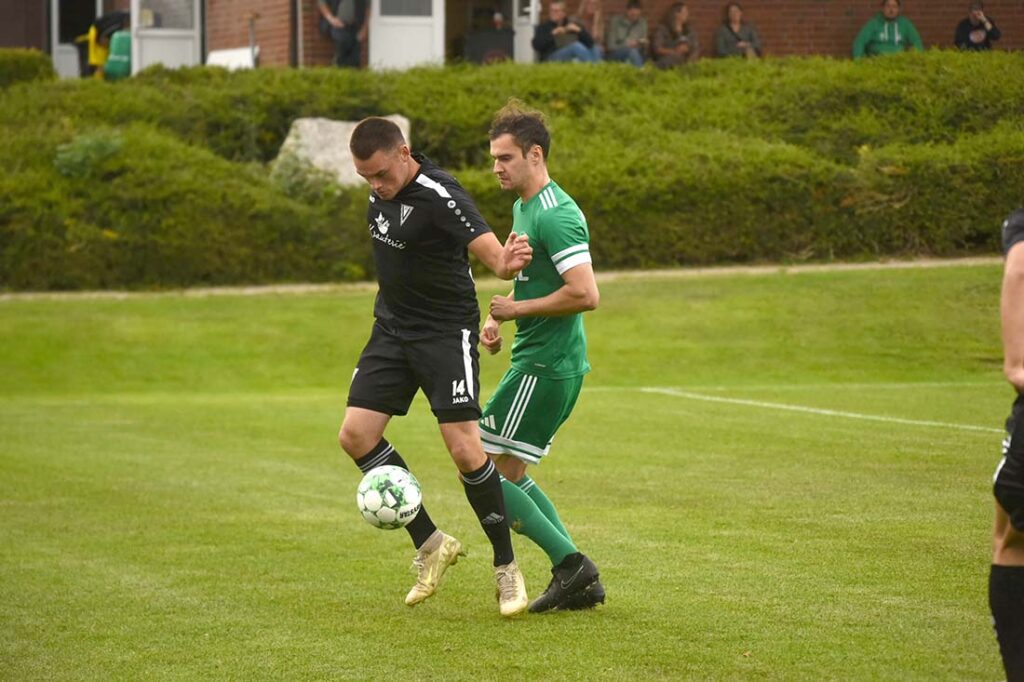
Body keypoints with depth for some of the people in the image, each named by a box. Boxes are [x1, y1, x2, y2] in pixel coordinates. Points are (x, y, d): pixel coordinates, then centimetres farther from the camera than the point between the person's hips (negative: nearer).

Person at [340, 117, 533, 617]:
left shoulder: (439, 197, -23)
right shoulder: (380, 188, 1)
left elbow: (489, 250, -34)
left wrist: (506, 263, -56)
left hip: (446, 333, -7)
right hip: (392, 330, 7)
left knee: (465, 450, -13)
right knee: (356, 436, -3)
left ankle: (505, 566, 5)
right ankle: (431, 545, 9)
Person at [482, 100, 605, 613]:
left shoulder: (555, 215, -18)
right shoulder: (523, 207, 14)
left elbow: (585, 294, -27)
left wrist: (518, 310, -16)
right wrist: (498, 319, 11)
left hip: (545, 367, -11)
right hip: (540, 362, 11)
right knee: (508, 473, 16)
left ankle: (570, 564, -5)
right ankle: (578, 578, 15)